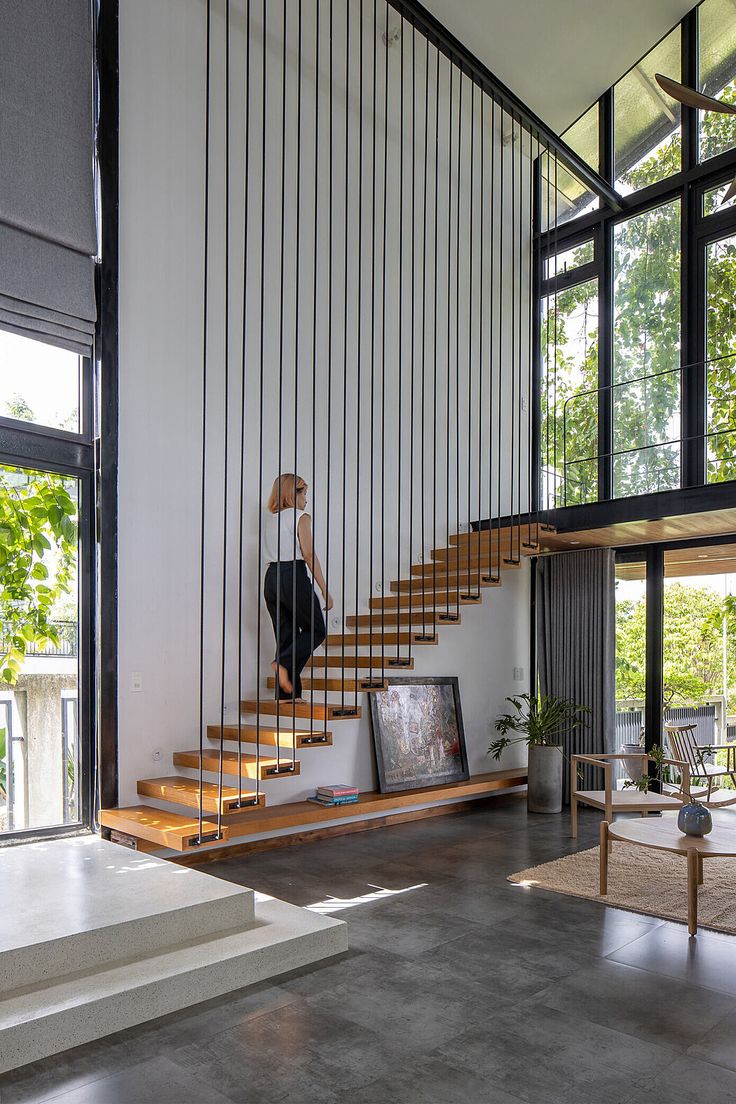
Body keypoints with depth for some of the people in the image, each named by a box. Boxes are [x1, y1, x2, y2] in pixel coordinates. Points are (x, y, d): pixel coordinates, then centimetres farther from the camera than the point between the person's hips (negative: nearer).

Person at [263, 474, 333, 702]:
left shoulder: (270, 518, 16)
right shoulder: (301, 517, -3)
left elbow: (269, 555, 10)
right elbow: (309, 555, -10)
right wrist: (325, 590, -8)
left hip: (271, 577, 7)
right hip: (294, 576, -7)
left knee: (285, 635, 10)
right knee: (316, 630, 7)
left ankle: (286, 692, 8)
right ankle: (284, 662, -14)